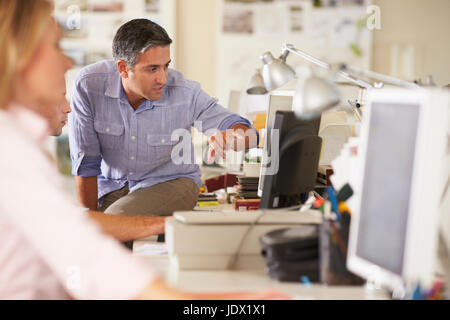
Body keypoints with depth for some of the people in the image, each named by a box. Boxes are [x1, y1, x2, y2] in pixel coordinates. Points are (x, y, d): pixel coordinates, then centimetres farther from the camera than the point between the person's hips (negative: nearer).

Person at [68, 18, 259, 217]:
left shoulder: (186, 94, -18)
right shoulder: (88, 85, -17)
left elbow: (247, 133, -17)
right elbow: (86, 163, -9)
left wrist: (226, 138, -41)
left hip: (170, 183, -1)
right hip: (111, 187, 2)